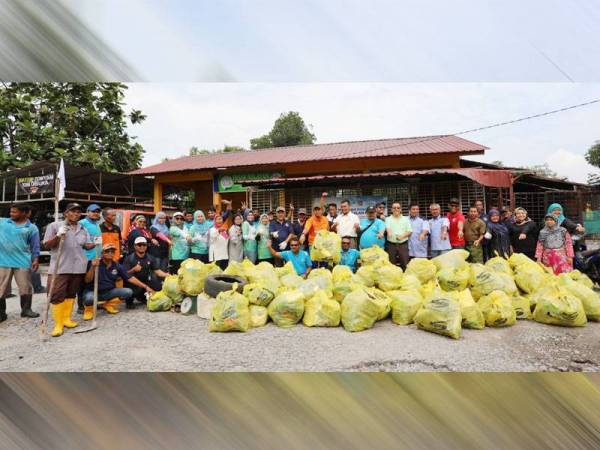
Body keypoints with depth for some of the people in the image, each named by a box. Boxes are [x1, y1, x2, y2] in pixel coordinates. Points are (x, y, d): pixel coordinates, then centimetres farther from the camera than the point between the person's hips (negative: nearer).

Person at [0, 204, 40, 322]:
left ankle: (26, 309, 20)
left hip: (23, 262, -1)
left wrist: (36, 260, -2)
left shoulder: (32, 228, 3)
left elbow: (35, 246, 4)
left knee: (25, 287, 5)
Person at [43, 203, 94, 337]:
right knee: (57, 295, -7)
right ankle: (58, 324, -2)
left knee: (71, 294, 12)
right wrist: (58, 236, -16)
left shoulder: (83, 229, 13)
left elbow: (87, 245, 14)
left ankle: (67, 318, 22)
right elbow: (46, 245, 0)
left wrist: (96, 243, -7)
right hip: (59, 267, -4)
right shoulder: (54, 226, 0)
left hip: (78, 267, 4)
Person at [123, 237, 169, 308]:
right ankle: (129, 301, 4)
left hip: (145, 282, 5)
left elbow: (157, 271, -2)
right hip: (132, 283, -5)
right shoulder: (129, 258, -6)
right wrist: (133, 270, -32)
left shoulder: (150, 258, 5)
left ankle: (142, 296, 15)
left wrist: (166, 275, -21)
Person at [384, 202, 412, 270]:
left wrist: (402, 236, -13)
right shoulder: (388, 219, 7)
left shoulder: (405, 219, 12)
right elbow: (387, 228, -14)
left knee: (405, 264, 0)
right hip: (391, 245, -1)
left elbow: (410, 231, 6)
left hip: (403, 244, 1)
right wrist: (389, 232, -37)